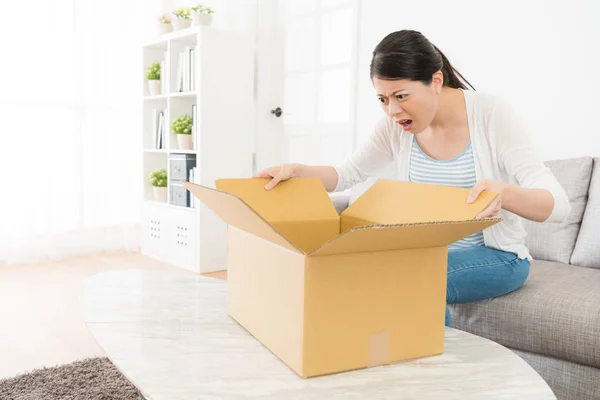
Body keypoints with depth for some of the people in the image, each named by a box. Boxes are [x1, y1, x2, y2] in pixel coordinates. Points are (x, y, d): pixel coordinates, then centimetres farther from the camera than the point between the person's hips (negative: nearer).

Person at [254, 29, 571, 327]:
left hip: (498, 256, -4)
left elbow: (558, 204, -24)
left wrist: (503, 192, -47)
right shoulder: (397, 123, -6)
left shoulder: (490, 114, -18)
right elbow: (347, 174, 3)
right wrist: (295, 171, -17)